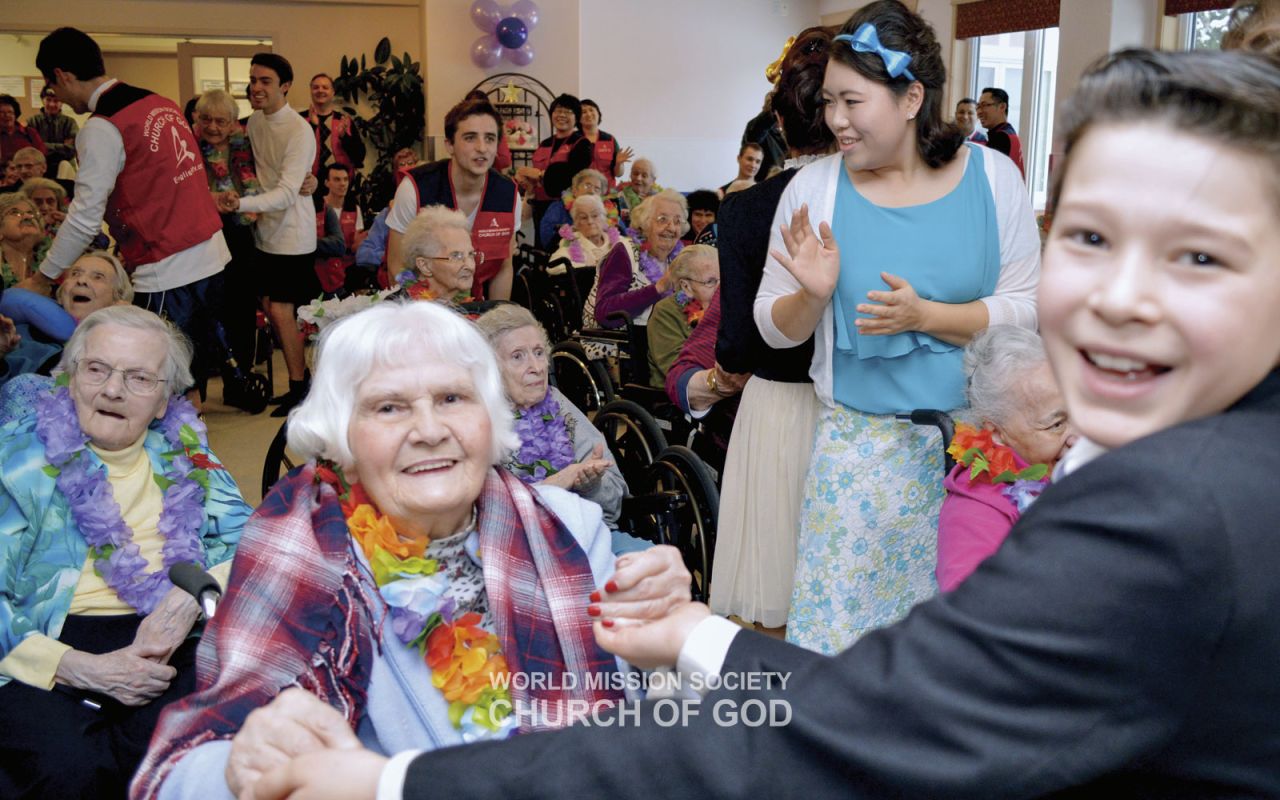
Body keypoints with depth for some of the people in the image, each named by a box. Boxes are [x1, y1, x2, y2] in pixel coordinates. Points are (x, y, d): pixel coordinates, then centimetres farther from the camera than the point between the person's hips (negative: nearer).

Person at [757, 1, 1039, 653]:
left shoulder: (992, 177, -3)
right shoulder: (814, 188, -3)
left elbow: (1027, 308, -4)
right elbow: (774, 329, 2)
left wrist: (926, 316, -17)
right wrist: (813, 296, -19)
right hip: (859, 446, 0)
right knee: (842, 612, 6)